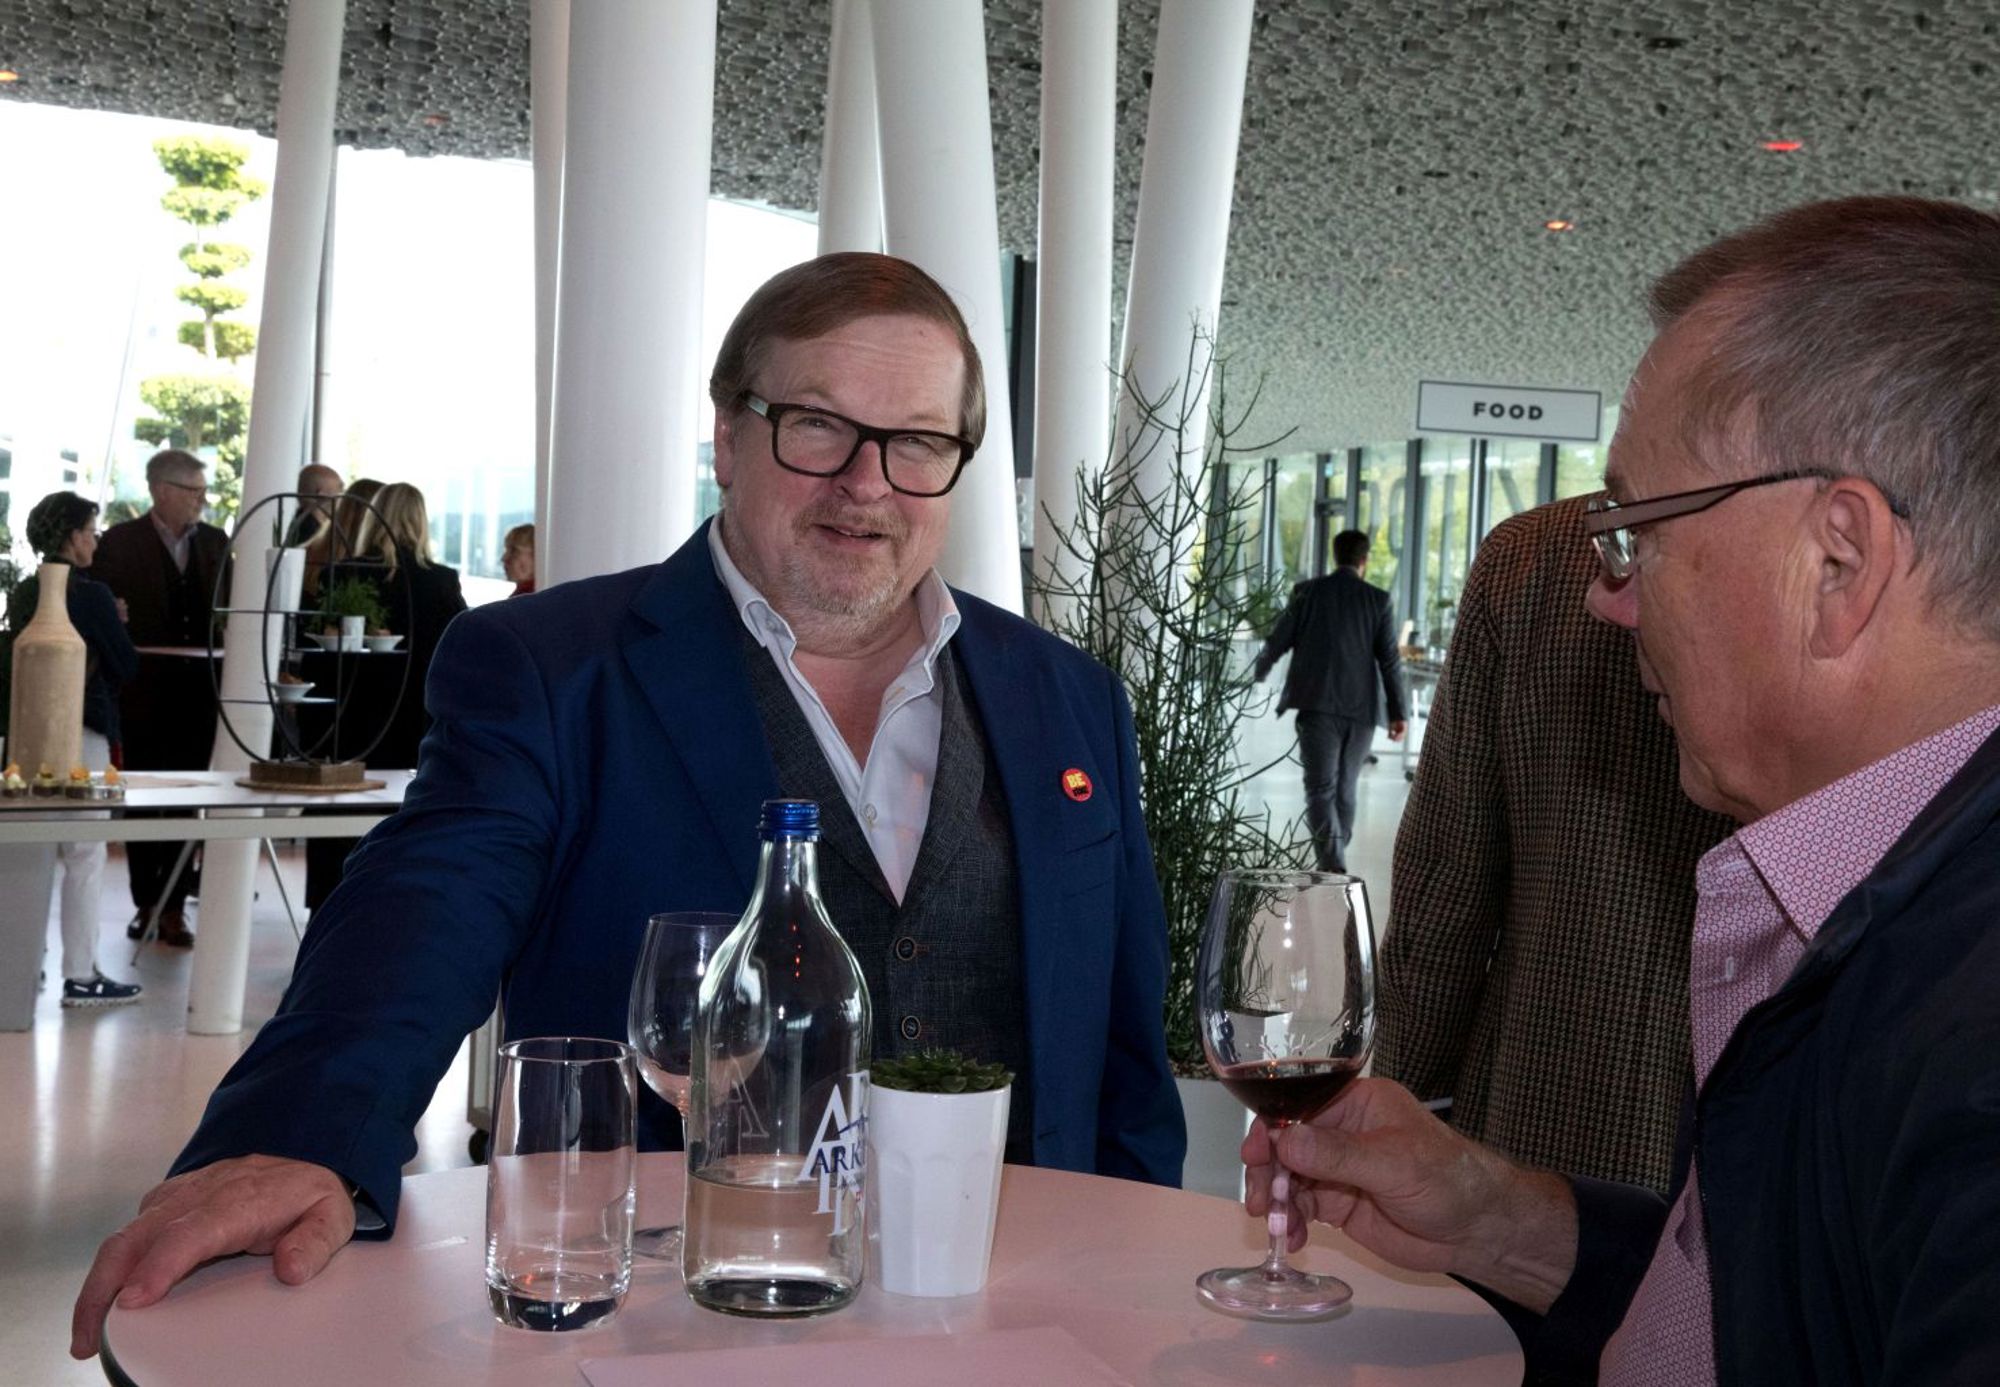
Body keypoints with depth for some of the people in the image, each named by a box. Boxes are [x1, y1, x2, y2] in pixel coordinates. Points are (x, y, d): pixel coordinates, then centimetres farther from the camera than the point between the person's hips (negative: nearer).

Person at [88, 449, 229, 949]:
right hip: (142, 687, -3)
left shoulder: (215, 542, 12)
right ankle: (147, 904, 15)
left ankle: (173, 908, 9)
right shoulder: (121, 541, 0)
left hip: (199, 685, 3)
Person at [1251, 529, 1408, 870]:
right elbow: (1389, 660, -2)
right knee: (1345, 789, 15)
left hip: (1318, 705, -2)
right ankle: (1334, 862, 24)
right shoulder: (1379, 600, 2)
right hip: (1361, 708, 2)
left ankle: (1333, 865, -20)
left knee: (1321, 789, -4)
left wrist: (1257, 677, 23)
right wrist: (1397, 712, 0)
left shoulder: (1308, 593, 1)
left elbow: (1276, 643, 5)